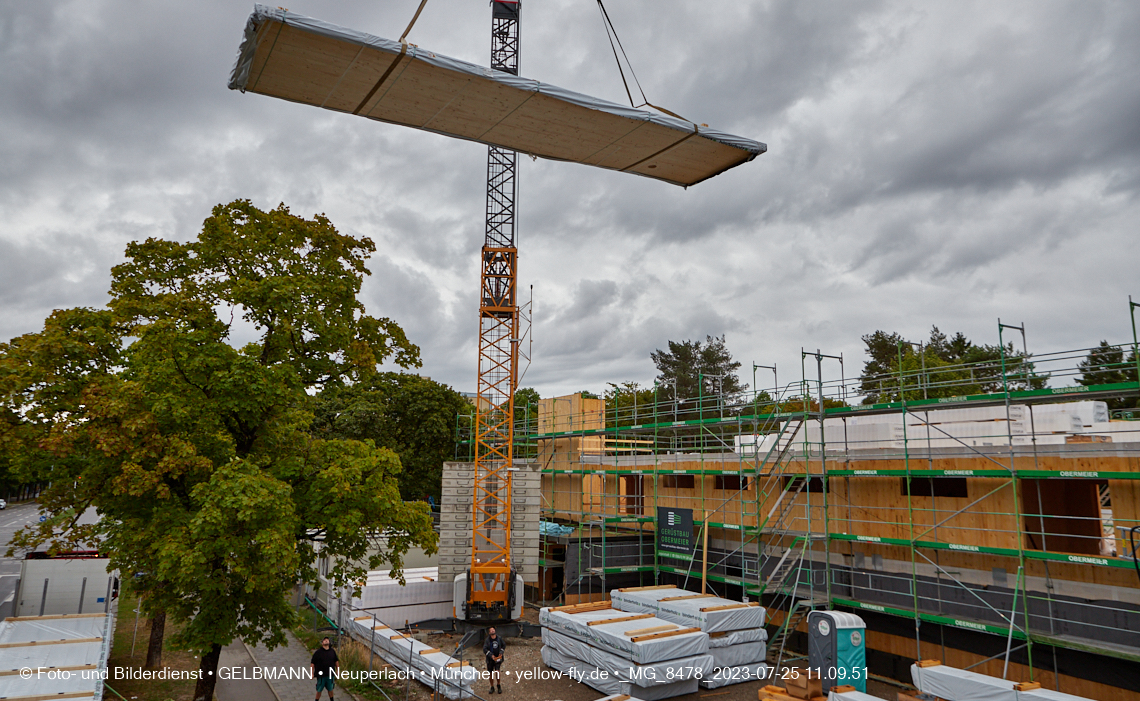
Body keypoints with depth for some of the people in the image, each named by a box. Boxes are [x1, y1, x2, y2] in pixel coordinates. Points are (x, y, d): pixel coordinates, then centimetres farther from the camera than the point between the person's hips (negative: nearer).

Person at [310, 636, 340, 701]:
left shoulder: (332, 651, 2)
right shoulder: (318, 652, -10)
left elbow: (336, 661, 13)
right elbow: (312, 663, -8)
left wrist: (338, 671, 11)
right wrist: (312, 673, -12)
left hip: (330, 675, 3)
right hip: (321, 675, -3)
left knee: (330, 689, 17)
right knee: (319, 690, 10)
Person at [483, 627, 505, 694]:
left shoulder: (499, 638, -3)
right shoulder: (487, 640, -9)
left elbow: (504, 645, 13)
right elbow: (484, 649, -16)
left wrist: (501, 652, -1)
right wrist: (491, 655, -26)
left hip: (497, 658, 0)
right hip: (490, 659, 0)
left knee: (497, 671, -14)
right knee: (491, 673, 6)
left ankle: (499, 685, 6)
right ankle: (492, 687, 22)